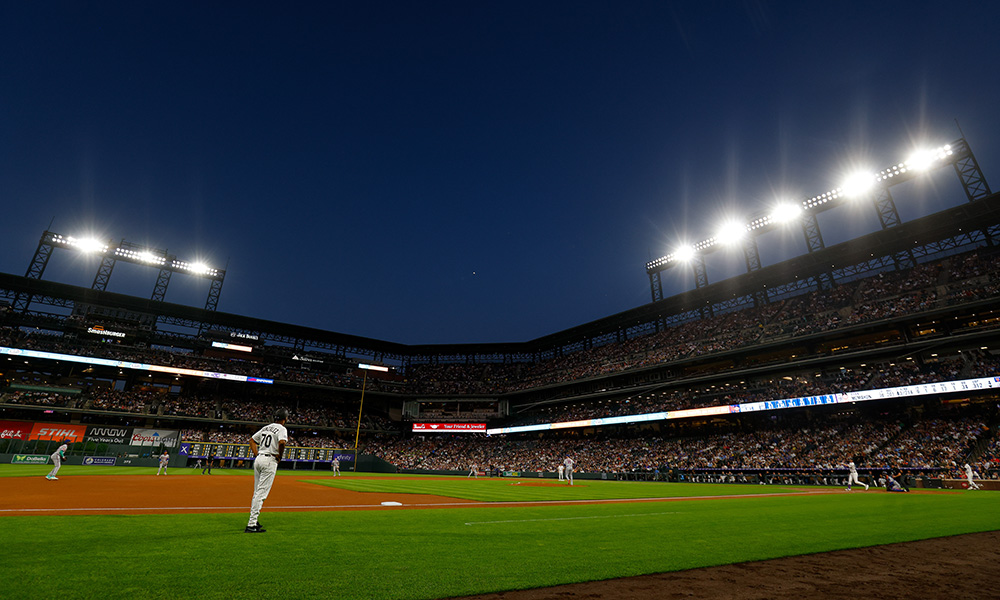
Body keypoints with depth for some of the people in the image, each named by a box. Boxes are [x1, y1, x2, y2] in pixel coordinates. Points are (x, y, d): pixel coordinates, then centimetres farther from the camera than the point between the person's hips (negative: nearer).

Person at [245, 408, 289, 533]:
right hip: (270, 461, -8)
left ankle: (253, 521, 22)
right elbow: (281, 442, -25)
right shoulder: (281, 429, -8)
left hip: (258, 459, 8)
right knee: (261, 493, -8)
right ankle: (251, 525, -9)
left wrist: (257, 455, 16)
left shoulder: (265, 428, 16)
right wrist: (280, 457, -10)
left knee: (257, 492, 16)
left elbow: (252, 440, 22)